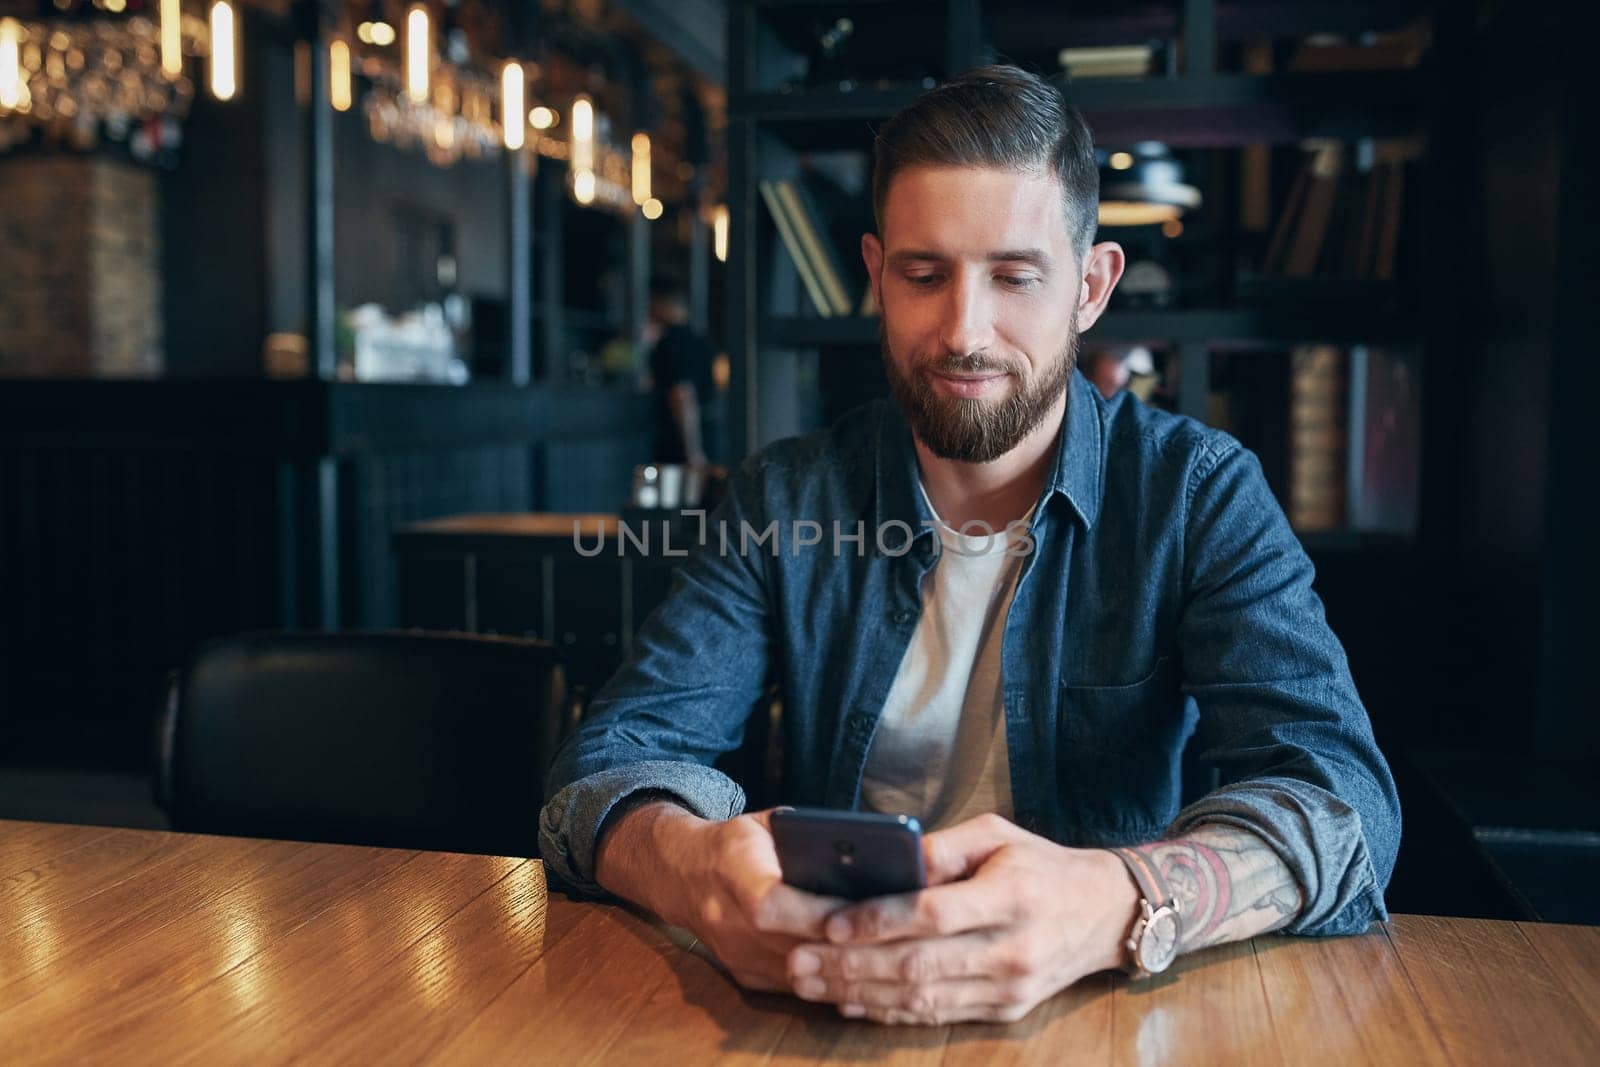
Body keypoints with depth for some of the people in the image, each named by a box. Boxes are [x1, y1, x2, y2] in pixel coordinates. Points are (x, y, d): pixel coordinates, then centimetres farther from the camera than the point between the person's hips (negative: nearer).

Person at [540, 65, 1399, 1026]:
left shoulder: (1202, 492, -5)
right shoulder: (786, 500, -1)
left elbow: (1343, 800, -17)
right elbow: (616, 757, -8)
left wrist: (1114, 906, -38)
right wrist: (690, 866, -33)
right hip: (831, 998, 2)